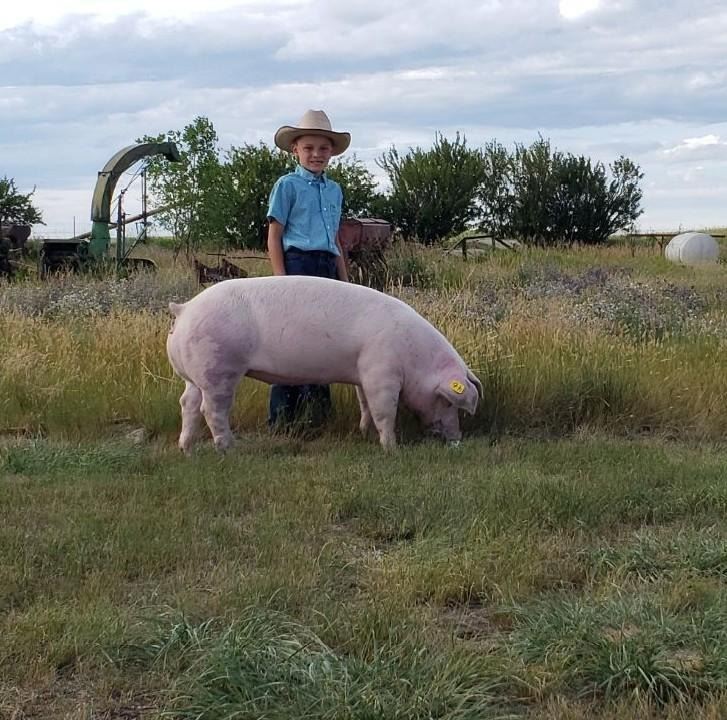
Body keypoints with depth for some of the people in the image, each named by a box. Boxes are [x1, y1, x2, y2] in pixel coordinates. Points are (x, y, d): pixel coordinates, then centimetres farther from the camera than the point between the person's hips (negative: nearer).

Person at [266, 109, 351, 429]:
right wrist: (281, 278, -12)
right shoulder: (288, 185, 0)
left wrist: (345, 280, 19)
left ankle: (317, 410, 14)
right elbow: (274, 235, -3)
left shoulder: (334, 190, 18)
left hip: (327, 268, 6)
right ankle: (282, 416, -4)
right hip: (297, 263, -6)